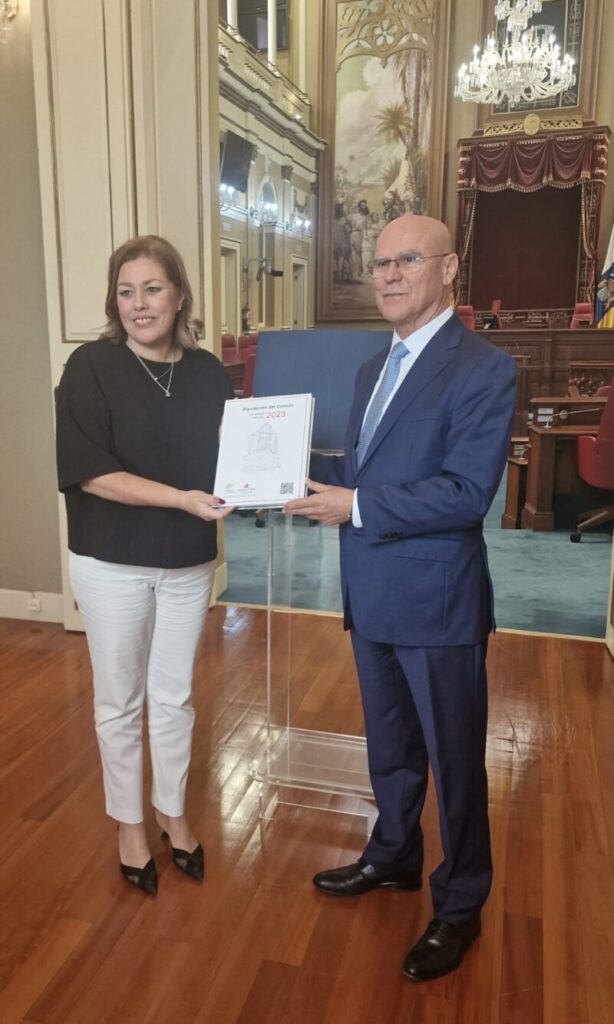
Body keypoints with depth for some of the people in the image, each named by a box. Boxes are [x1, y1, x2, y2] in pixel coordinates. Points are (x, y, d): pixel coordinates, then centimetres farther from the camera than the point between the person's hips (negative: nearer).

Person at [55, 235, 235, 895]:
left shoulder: (208, 372, 1)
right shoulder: (91, 367, -10)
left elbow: (225, 457, 7)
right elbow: (91, 471, -17)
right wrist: (182, 498, -24)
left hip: (188, 562, 3)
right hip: (112, 563, -3)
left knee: (174, 695, 16)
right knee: (120, 701, 12)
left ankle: (172, 811, 38)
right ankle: (129, 824, 34)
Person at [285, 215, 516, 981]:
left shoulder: (483, 369, -15)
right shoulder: (373, 369, 12)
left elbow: (467, 490, -23)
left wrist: (356, 507, -25)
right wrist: (297, 466, 0)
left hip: (436, 603, -7)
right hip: (372, 598, 8)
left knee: (454, 760, 11)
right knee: (389, 745, 24)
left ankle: (459, 907, 32)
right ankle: (393, 856, 47)